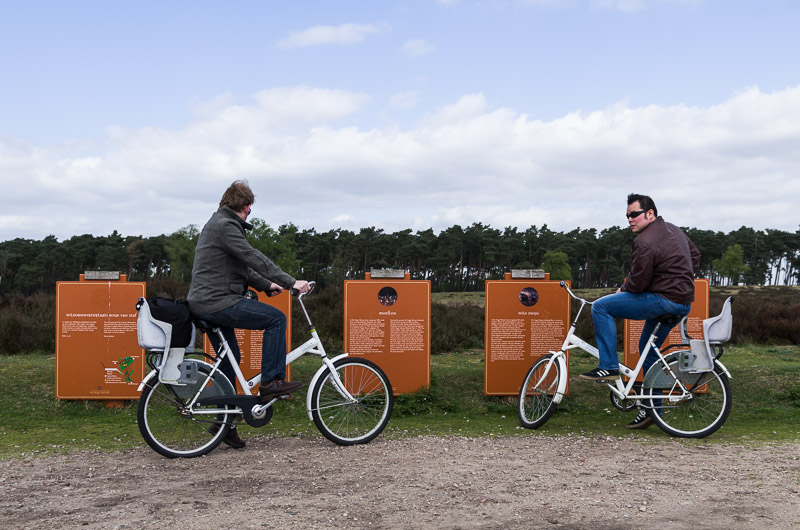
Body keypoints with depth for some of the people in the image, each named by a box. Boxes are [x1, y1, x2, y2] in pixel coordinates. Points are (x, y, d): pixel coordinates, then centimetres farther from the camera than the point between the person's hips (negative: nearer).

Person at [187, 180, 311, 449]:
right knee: (276, 318, -10)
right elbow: (253, 258, -21)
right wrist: (291, 282, -21)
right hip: (218, 302, -11)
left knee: (230, 358, 16)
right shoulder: (225, 226, -14)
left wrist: (267, 285, 22)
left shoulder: (218, 224, 20)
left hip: (205, 304, 11)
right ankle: (271, 382, -7)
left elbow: (242, 266, 25)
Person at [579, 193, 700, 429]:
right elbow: (695, 256, 27)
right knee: (647, 349, 21)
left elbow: (638, 282, -17)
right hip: (683, 303, 10)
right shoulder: (674, 230, 15)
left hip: (663, 300, -10)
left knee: (600, 307, -7)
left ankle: (608, 367, -7)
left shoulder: (645, 242, -17)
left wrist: (622, 290, 3)